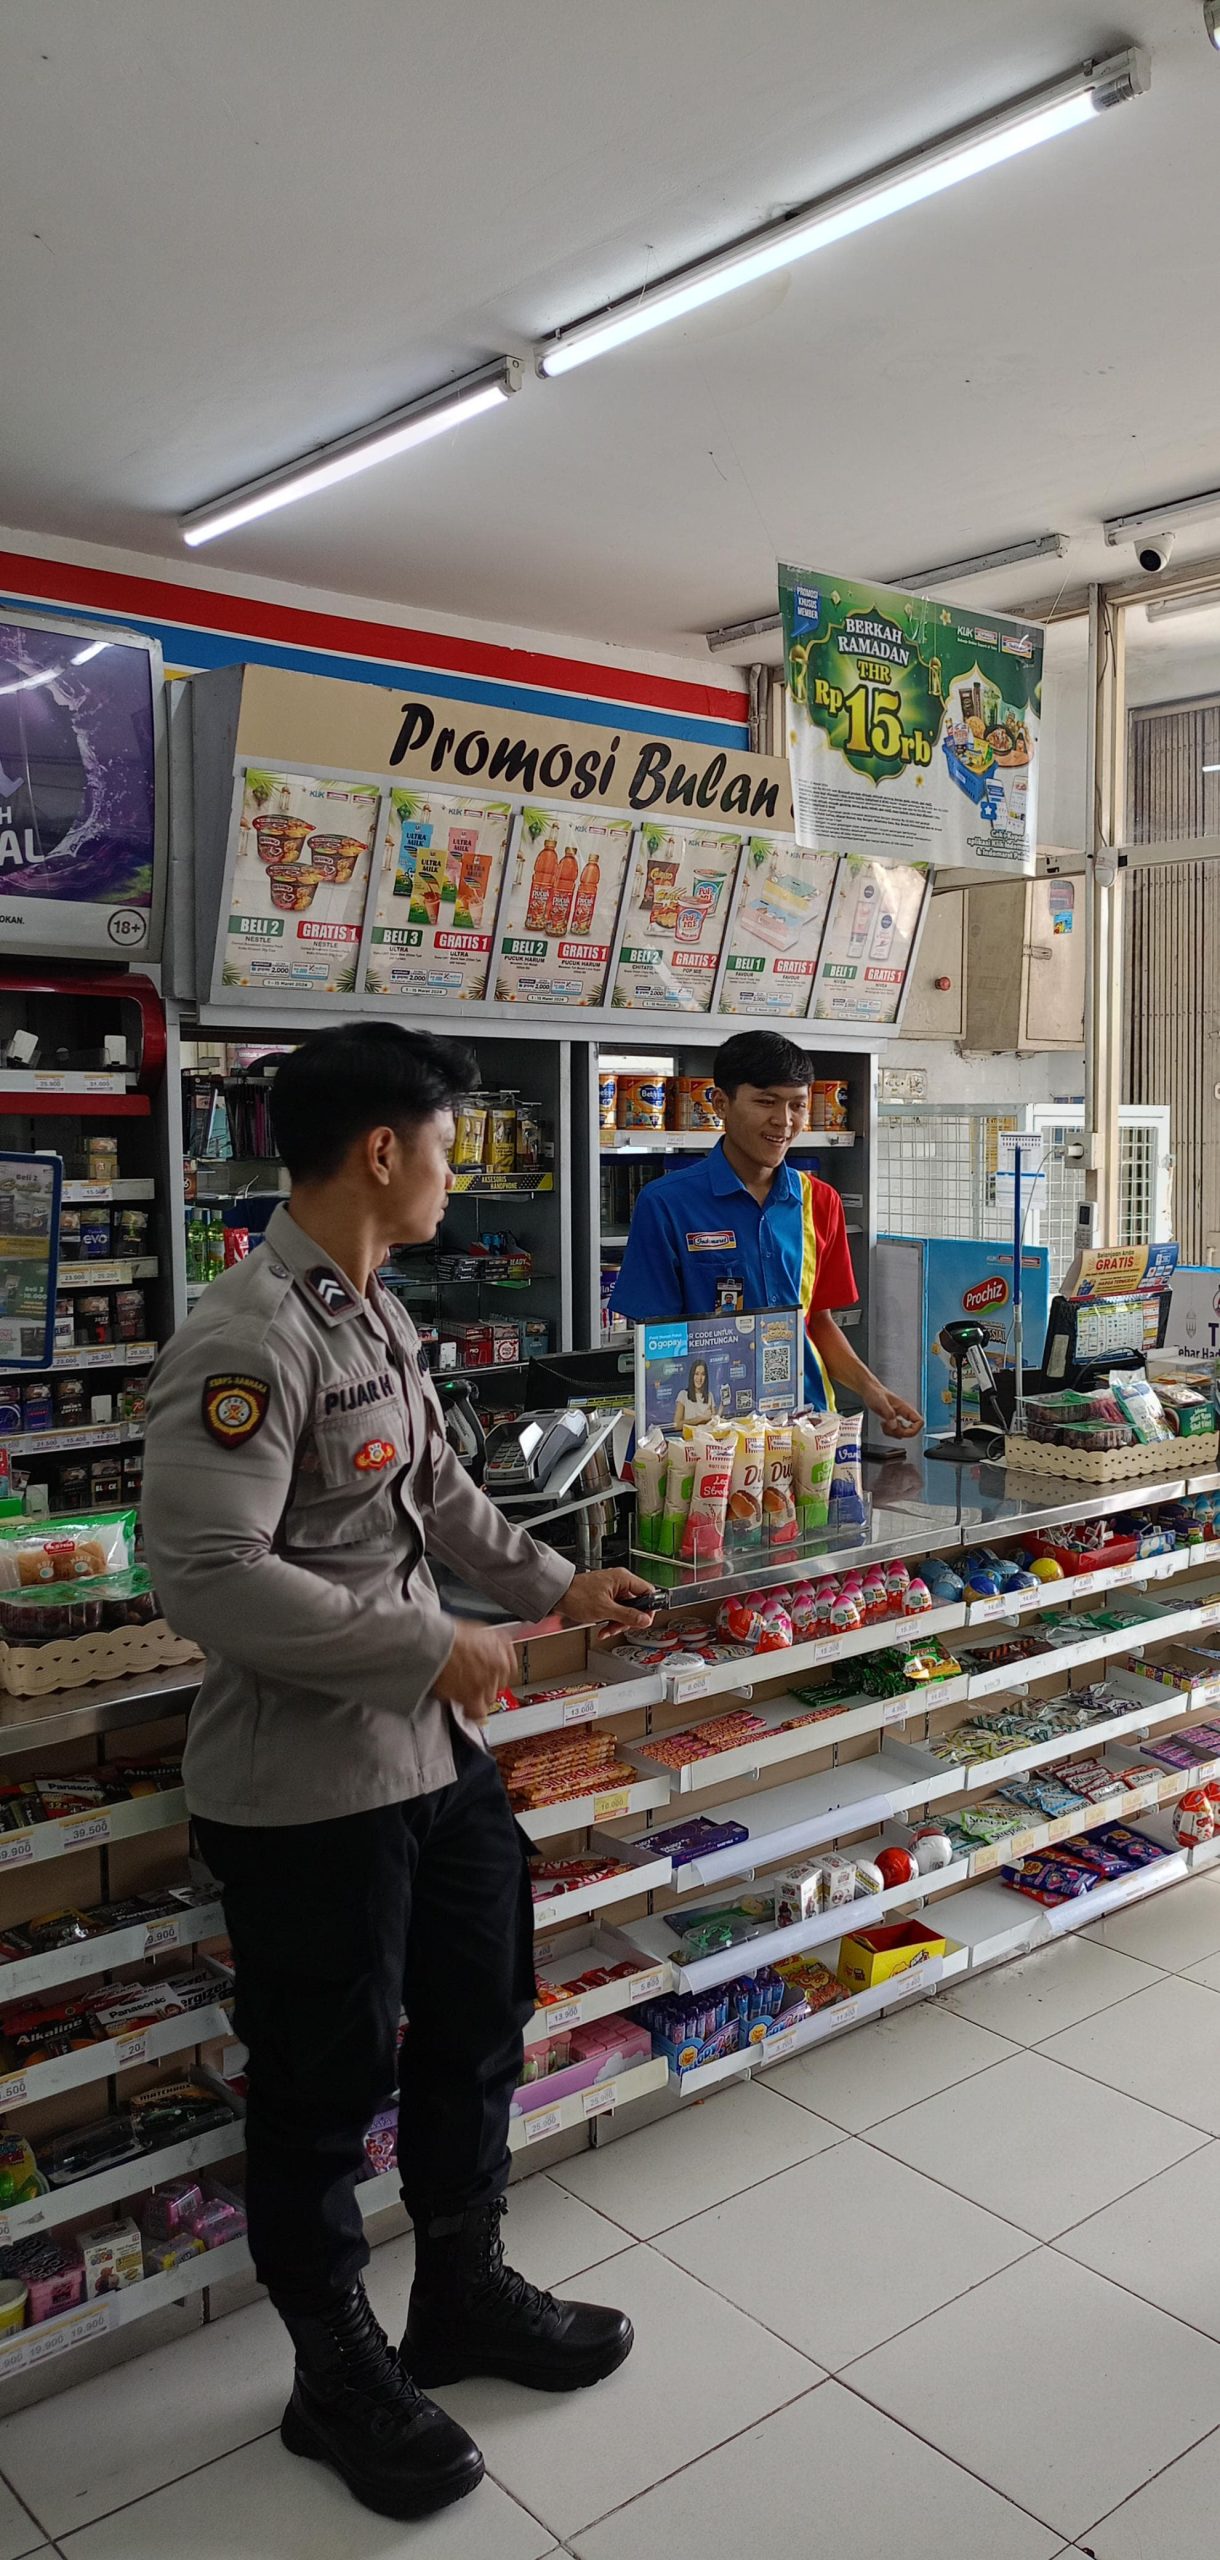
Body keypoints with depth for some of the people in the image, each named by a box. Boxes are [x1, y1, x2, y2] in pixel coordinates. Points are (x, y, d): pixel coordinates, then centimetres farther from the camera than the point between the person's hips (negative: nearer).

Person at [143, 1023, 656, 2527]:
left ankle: (464, 2291, 45)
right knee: (328, 2081, 10)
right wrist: (433, 1649, -22)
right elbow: (208, 1576, -28)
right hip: (307, 1791, -9)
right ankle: (337, 2376, 35)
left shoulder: (377, 1315, 8)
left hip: (435, 1750, 9)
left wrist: (554, 1589, 20)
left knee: (477, 2017, 22)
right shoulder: (247, 1344, -23)